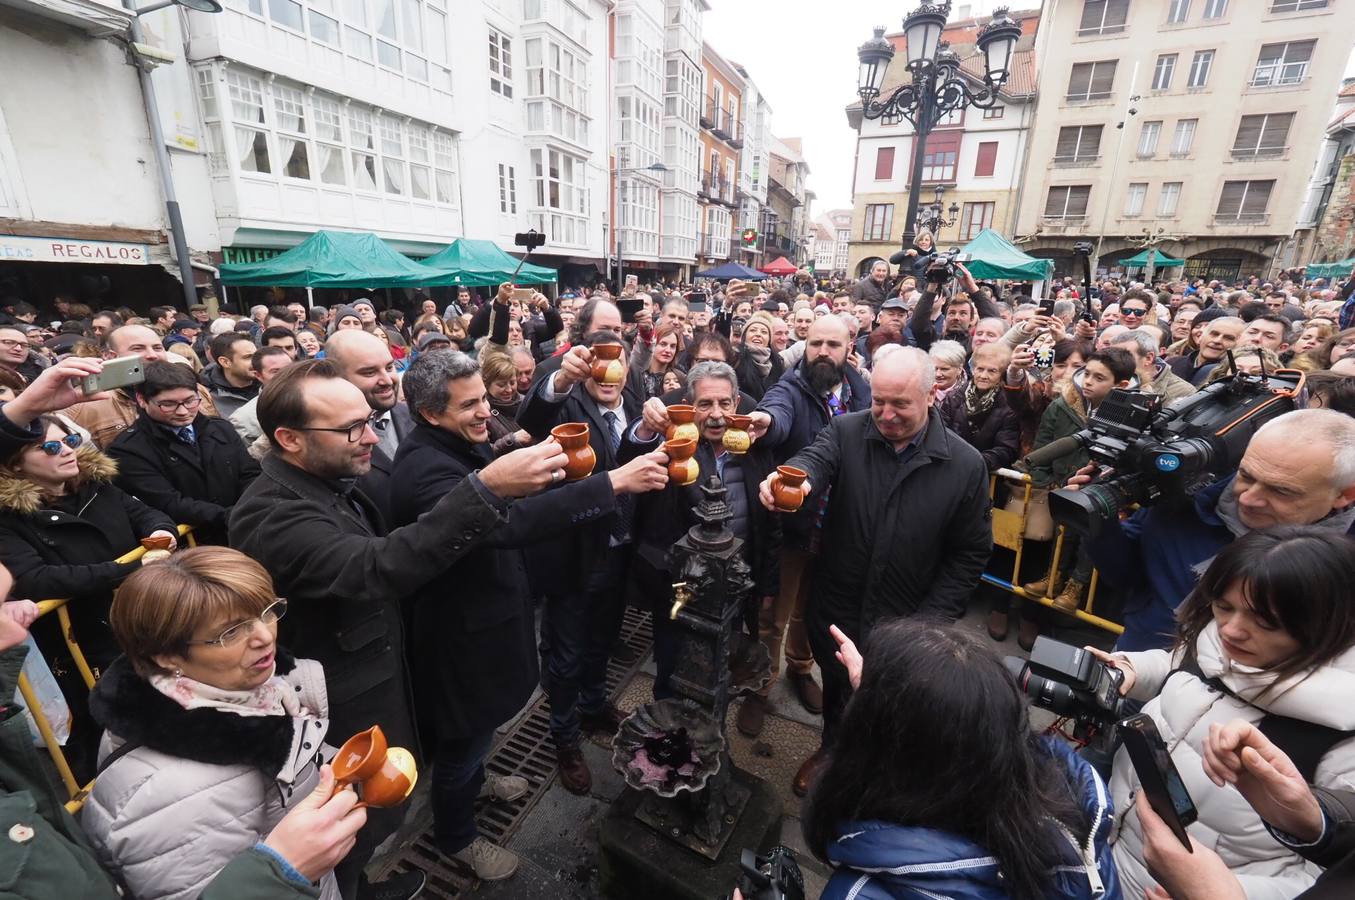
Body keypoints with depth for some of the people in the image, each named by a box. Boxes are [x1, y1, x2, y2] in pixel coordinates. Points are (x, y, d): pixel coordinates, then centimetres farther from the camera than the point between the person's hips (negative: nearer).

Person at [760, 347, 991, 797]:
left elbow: (970, 554, -5)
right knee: (835, 686, 25)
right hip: (835, 609, 2)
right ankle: (833, 749, 55)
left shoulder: (966, 465, -10)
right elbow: (815, 460, -30)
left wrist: (929, 621, -11)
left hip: (905, 623, -1)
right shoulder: (845, 431, -10)